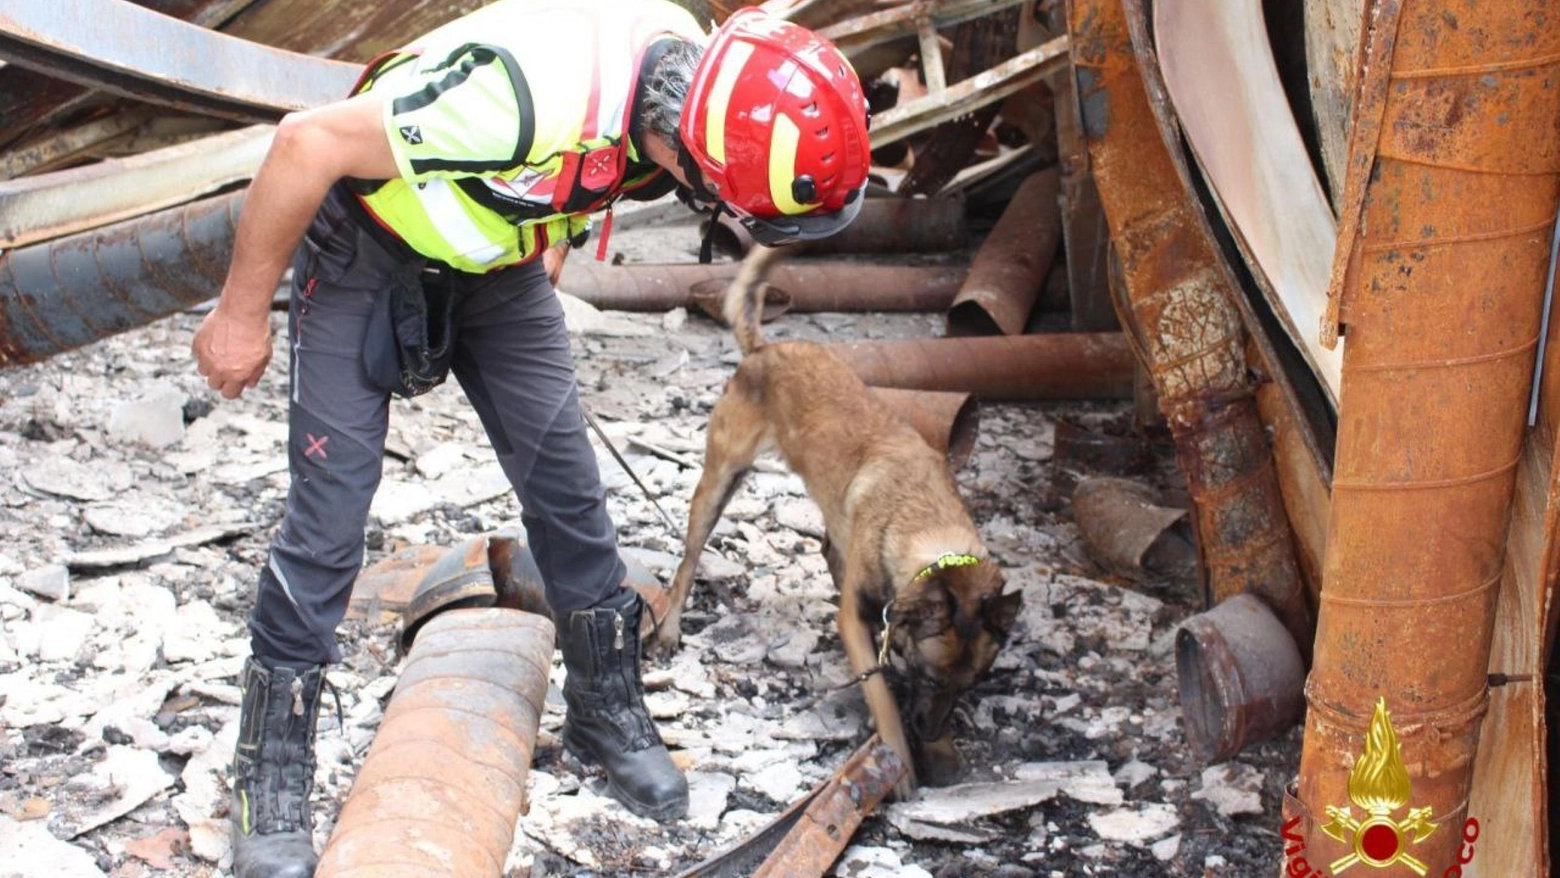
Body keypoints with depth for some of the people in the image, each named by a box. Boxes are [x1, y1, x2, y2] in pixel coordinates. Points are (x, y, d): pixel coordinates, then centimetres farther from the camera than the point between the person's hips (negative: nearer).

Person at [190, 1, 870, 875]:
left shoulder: (697, 76, -18)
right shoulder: (529, 92, -42)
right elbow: (309, 142, -31)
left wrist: (552, 249, 18)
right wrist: (242, 311, -20)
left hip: (498, 261, 6)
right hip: (369, 252, -6)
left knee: (565, 479, 5)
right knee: (331, 505, -6)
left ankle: (608, 709, 23)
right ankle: (272, 774, 8)